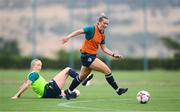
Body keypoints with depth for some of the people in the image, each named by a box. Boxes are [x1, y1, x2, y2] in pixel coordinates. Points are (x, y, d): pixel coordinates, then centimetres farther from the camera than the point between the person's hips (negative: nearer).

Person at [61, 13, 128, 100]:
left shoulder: (102, 35, 8)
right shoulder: (92, 29, -15)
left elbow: (104, 49, 14)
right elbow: (79, 31, -24)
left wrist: (113, 54, 3)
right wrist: (68, 37, -37)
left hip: (92, 56, 9)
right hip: (87, 56, -9)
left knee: (82, 76, 22)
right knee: (107, 70, -11)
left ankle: (68, 92, 36)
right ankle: (117, 90, 0)